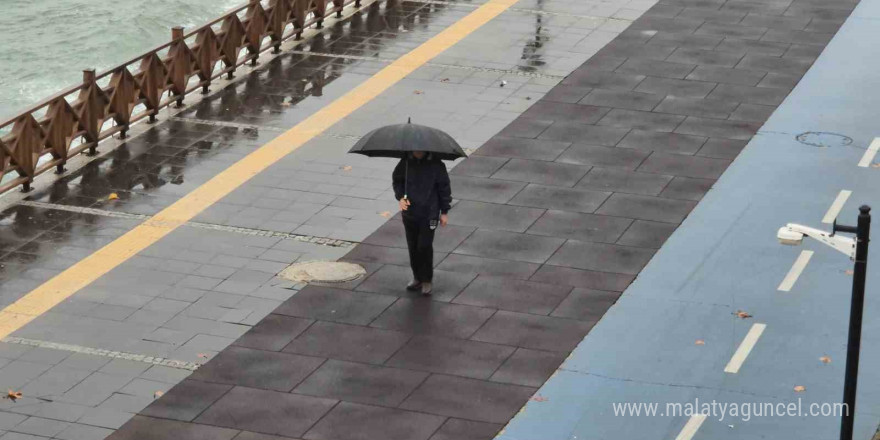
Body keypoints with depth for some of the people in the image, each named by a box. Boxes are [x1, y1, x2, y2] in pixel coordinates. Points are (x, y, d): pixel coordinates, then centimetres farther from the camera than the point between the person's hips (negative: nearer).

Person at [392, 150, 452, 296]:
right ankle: (418, 278, 27)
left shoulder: (436, 165, -10)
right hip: (409, 212, 3)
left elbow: (444, 187, -1)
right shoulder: (405, 163, -4)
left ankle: (427, 280, 10)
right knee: (413, 247, 11)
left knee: (425, 246, -6)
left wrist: (444, 211, 3)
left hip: (429, 214, -3)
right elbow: (397, 180, 10)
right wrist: (400, 197, -9)